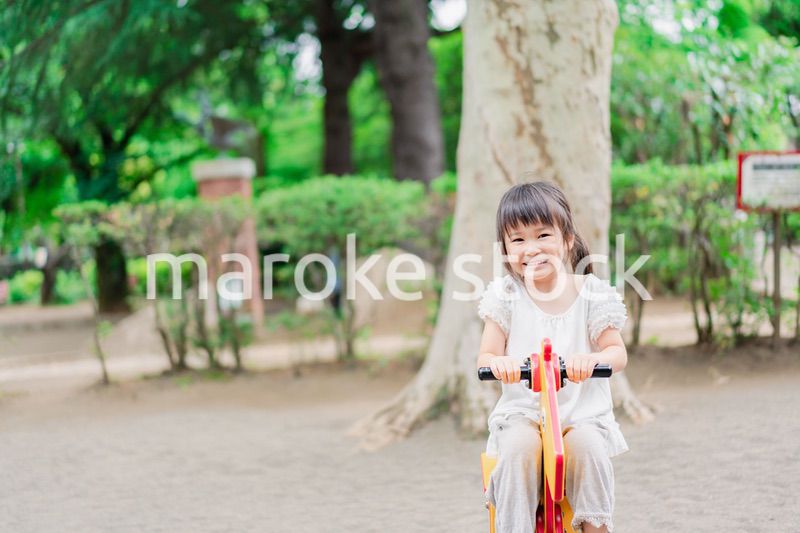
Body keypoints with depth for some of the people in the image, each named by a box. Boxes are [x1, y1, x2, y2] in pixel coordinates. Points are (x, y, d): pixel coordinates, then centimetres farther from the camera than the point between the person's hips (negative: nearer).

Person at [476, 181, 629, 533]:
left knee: (587, 446, -31)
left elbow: (618, 353, -2)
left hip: (583, 412, 0)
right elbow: (485, 358, 0)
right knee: (520, 446, -30)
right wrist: (497, 362, -26)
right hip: (521, 411, 0)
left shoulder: (590, 293, 2)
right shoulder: (505, 296, 3)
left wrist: (592, 359, -26)